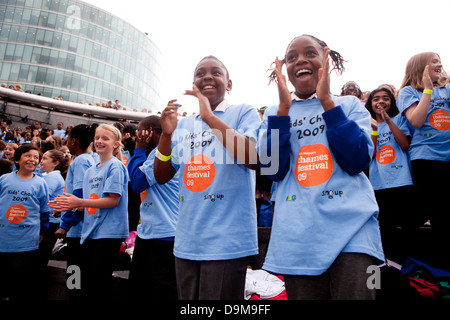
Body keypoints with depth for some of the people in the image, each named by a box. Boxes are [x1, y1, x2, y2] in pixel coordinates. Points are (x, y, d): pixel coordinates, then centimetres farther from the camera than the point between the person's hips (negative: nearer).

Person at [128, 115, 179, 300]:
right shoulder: (153, 153, 17)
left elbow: (138, 182, -16)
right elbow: (138, 184, 19)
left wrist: (139, 149, -9)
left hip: (164, 233, -10)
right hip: (147, 230, 10)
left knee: (164, 292, 1)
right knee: (137, 285, 18)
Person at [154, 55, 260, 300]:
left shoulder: (244, 112, -1)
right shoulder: (184, 125, 12)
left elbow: (254, 159, -19)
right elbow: (161, 177, 8)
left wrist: (210, 118, -19)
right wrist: (166, 134, -7)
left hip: (227, 241, -5)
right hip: (186, 241, 5)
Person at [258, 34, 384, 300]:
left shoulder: (350, 105, 9)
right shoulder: (276, 113, 11)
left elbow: (358, 161, -8)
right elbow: (273, 169, -3)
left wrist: (326, 101, -11)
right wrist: (284, 107, -9)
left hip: (350, 224, -1)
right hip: (297, 234, 2)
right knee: (301, 292, 10)